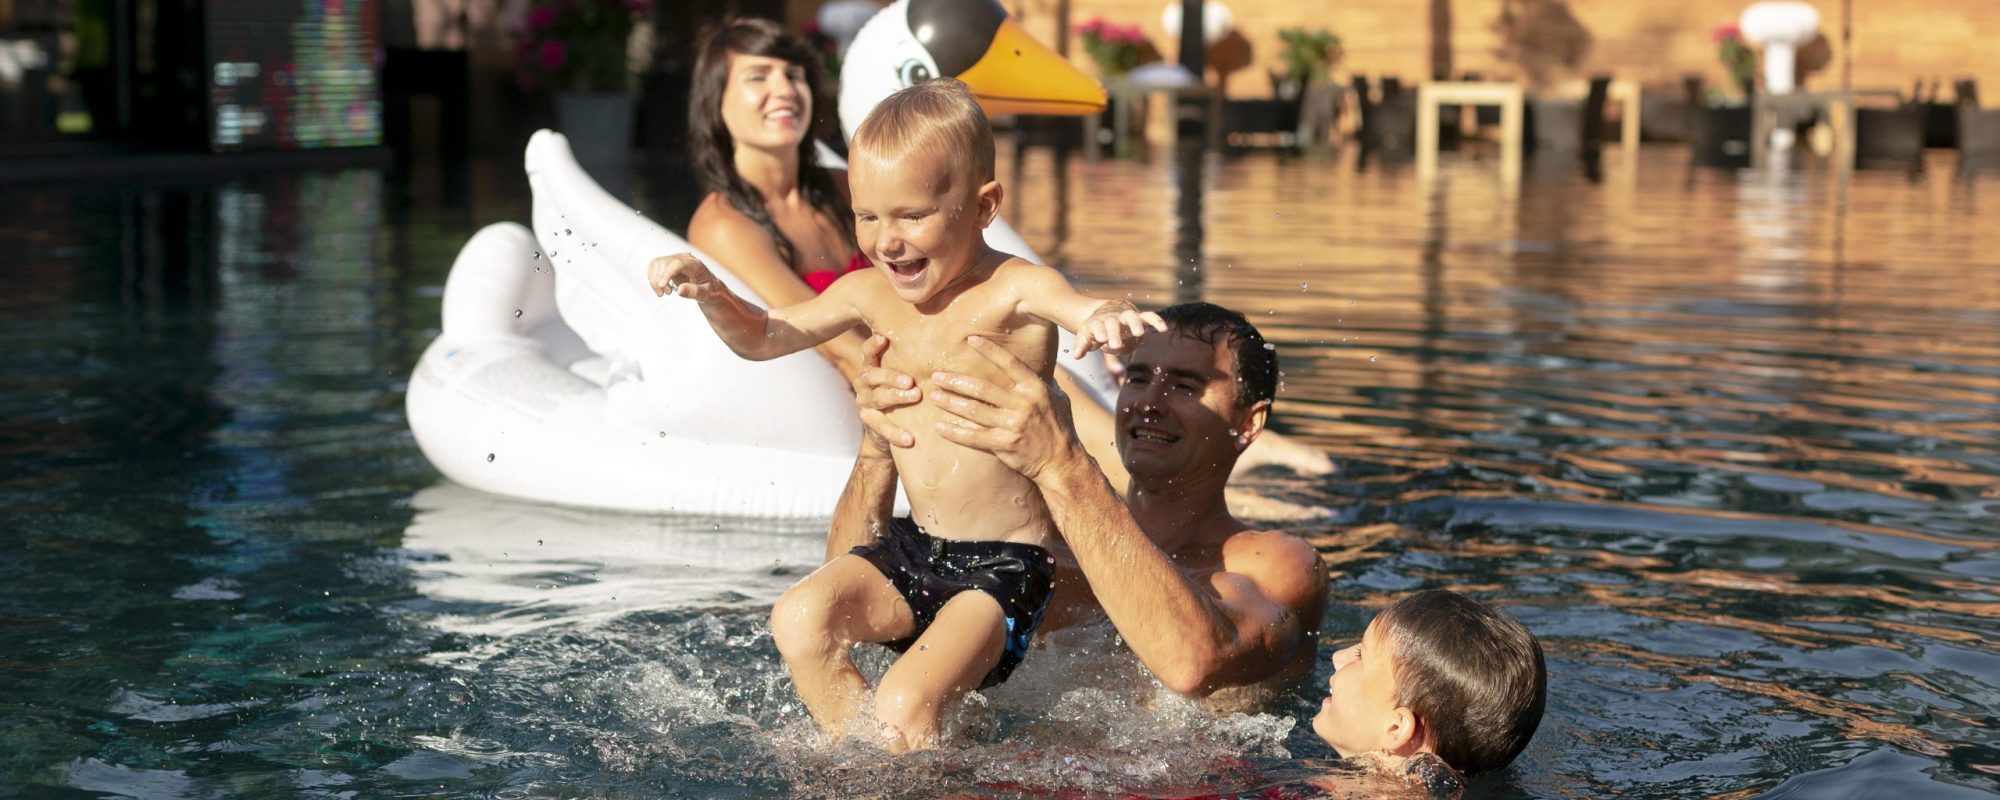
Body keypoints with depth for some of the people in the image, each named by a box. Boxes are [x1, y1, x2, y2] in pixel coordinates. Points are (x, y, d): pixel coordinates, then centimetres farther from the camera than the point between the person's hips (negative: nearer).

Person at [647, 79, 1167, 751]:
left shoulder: (1012, 292, -16)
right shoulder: (872, 295, 3)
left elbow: (1083, 310, -37)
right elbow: (762, 337, 16)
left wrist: (1110, 318, -62)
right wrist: (710, 292, -5)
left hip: (1005, 567, -6)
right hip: (912, 549, 7)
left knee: (904, 706, -23)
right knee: (797, 619, -16)